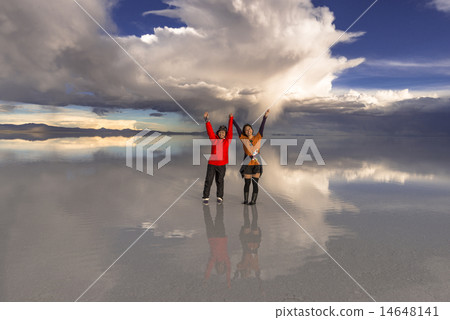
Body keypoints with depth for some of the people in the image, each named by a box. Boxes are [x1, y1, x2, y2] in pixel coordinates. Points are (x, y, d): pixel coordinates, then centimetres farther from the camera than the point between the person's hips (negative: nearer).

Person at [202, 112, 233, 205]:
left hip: (222, 165, 0)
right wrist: (207, 120, -13)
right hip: (212, 164, 0)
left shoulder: (227, 141, 3)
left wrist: (231, 119, -5)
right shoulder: (214, 139, 4)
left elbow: (230, 130, -2)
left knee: (220, 181, 10)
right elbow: (210, 130, -3)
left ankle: (220, 197, 23)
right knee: (208, 181, 0)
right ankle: (206, 198, 8)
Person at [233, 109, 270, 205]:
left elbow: (262, 126, -3)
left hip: (257, 164, 0)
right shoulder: (243, 139, 3)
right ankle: (245, 200, 14)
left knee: (255, 183, 1)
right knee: (247, 183, 5)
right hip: (247, 164, 0)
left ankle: (253, 200, 6)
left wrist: (265, 116, -11)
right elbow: (237, 127, 3)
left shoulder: (258, 137, 5)